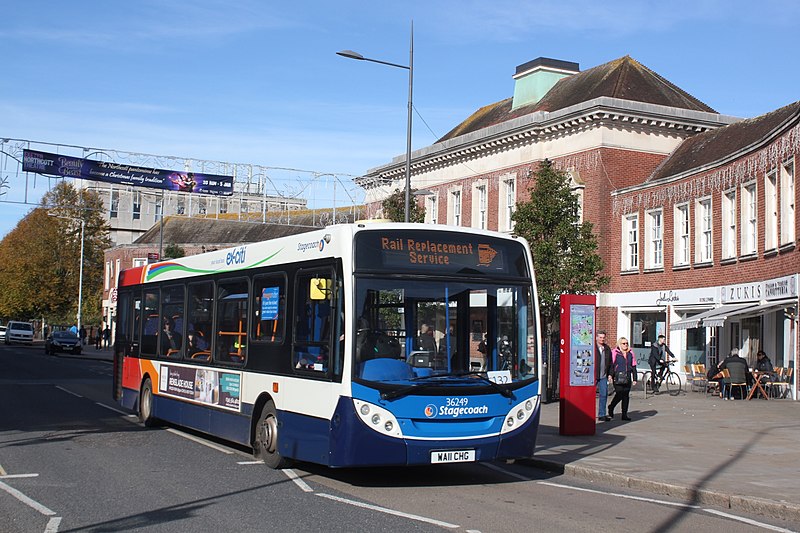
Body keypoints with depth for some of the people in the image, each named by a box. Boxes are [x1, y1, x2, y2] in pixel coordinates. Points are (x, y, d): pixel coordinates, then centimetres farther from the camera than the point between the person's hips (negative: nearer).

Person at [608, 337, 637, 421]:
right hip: (618, 378, -5)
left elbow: (633, 367, 16)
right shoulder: (615, 352, -2)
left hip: (627, 378, 5)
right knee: (619, 394, -9)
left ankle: (624, 414, 10)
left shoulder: (630, 353, 12)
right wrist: (610, 375, -14)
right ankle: (611, 407, 18)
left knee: (626, 396, 4)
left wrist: (634, 379, 13)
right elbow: (611, 364, -3)